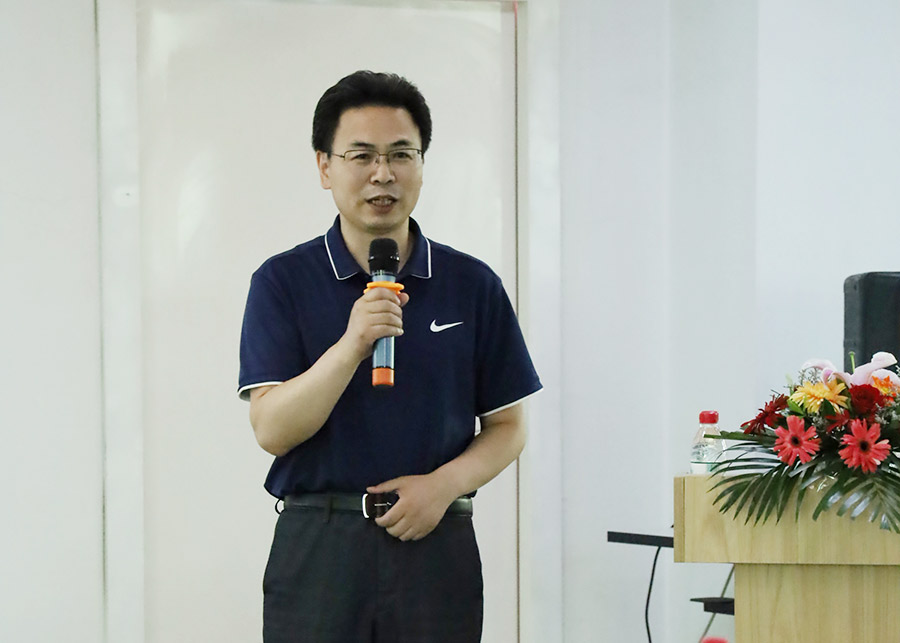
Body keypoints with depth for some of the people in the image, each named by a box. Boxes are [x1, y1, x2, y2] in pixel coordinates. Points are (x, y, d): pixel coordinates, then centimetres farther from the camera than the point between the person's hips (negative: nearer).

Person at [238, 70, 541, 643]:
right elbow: (273, 430, -8)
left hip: (436, 547, 1)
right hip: (318, 548, -1)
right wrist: (351, 345, -21)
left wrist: (444, 484, -9)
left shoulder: (473, 286, 6)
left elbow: (508, 427, 9)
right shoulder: (283, 282, 1)